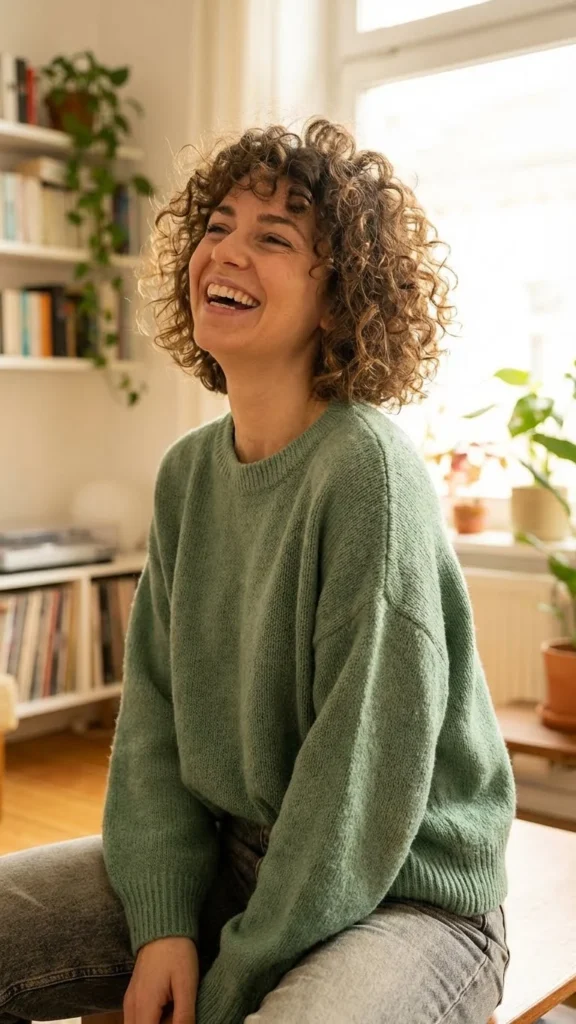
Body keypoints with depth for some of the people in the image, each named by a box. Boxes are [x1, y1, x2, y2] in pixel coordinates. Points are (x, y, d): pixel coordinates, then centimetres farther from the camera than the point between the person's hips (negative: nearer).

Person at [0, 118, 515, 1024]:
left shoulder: (370, 469, -20)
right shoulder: (188, 471, 2)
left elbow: (366, 770, -20)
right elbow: (154, 705, 3)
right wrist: (161, 922, -8)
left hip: (407, 893, -6)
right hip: (221, 857, 7)